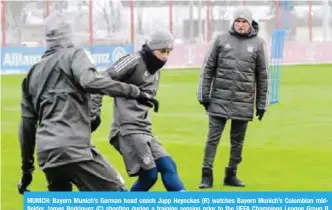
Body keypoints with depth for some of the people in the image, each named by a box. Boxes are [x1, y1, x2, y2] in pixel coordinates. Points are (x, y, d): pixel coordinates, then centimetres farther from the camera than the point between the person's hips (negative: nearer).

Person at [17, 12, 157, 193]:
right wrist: (134, 92, -16)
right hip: (72, 147, -7)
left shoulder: (33, 72, 23)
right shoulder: (73, 55, 6)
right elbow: (90, 82, -17)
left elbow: (27, 124, 24)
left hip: (45, 153, 7)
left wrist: (27, 168, 29)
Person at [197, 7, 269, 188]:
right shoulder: (221, 40, 1)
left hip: (243, 102, 1)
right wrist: (203, 94, 1)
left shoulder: (257, 43, 1)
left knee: (237, 141, 9)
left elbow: (262, 76, 5)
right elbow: (208, 68, 5)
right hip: (219, 100, -1)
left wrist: (261, 104, 4)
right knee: (213, 138, -1)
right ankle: (207, 175, 4)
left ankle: (231, 175, 20)